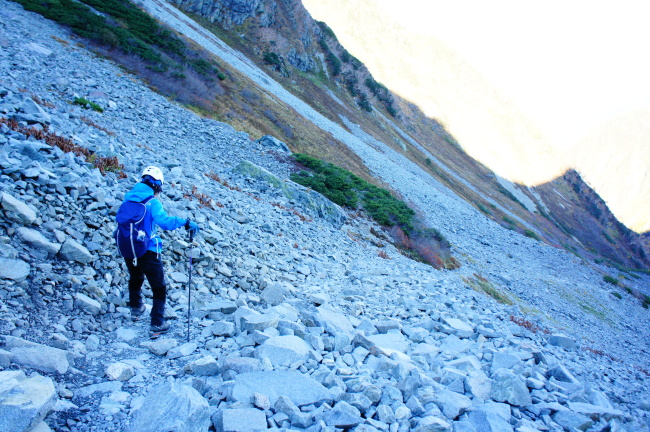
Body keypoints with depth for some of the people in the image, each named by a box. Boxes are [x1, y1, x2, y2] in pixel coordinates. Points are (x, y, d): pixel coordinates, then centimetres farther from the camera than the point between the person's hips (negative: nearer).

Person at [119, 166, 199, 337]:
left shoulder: (128, 198, 5)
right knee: (159, 288, 4)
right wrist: (186, 223, -26)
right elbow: (165, 221, -33)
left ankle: (136, 309, 51)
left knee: (135, 279, 32)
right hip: (147, 251, -7)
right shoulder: (152, 202, -16)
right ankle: (157, 324, 1)